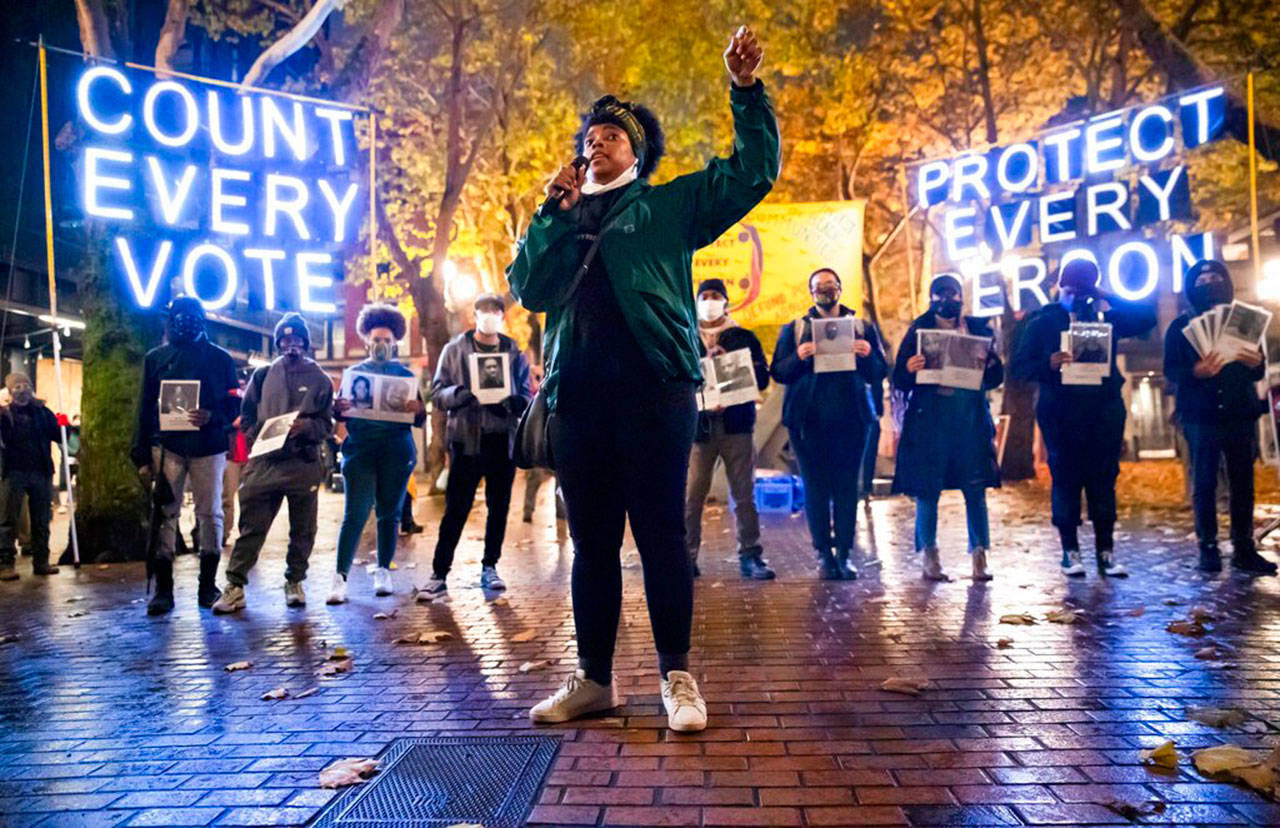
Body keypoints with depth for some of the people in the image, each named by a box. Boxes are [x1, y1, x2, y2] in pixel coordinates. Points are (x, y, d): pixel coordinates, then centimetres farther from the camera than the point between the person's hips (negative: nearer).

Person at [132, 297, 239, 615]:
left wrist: (212, 416, -17)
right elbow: (146, 408, 10)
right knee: (165, 514, -3)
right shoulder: (156, 358, 12)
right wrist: (143, 456, 4)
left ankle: (208, 586, 11)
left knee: (210, 514, 2)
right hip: (167, 445, 1)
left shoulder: (220, 358, 8)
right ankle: (163, 588, 2)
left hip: (208, 446, -1)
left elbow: (234, 404, 5)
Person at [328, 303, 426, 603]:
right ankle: (340, 577, -6)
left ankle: (383, 572, 16)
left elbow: (419, 420, 8)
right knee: (355, 515, -8)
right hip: (361, 451, -1)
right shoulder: (355, 372, 13)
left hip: (397, 452, 1)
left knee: (389, 513, 6)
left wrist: (418, 410, -16)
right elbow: (341, 414, 10)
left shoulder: (405, 373, 11)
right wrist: (338, 409, -14)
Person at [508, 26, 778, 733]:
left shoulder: (669, 205, 13)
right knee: (591, 541, 9)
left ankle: (676, 675, 11)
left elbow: (753, 173, 8)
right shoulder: (562, 221, 21)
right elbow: (528, 288, 7)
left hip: (653, 389, -3)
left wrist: (746, 91, -2)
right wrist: (557, 210, 2)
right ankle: (594, 677, 19)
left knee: (660, 535, -2)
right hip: (577, 396, 4)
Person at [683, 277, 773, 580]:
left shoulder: (744, 338, 14)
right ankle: (687, 556, 4)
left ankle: (750, 556, 7)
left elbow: (762, 378, 4)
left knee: (744, 494, 1)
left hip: (736, 423, 1)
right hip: (697, 424, 0)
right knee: (691, 495, -3)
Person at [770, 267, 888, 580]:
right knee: (815, 487, -2)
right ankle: (824, 554, 4)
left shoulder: (863, 328, 14)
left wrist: (868, 355, -11)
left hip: (850, 417, 0)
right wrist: (798, 357, -14)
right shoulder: (793, 329, 13)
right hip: (808, 419, 0)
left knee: (847, 486, -1)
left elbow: (878, 375, 10)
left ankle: (845, 554, 4)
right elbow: (778, 373, 6)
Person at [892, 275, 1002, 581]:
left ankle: (979, 556, 7)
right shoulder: (920, 329, 7)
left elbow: (995, 378, 11)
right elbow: (899, 380, 2)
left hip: (971, 415, 2)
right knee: (927, 487, -1)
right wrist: (909, 370, -20)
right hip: (930, 415, -2)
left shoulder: (977, 328, 12)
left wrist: (989, 363, -11)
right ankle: (929, 557, 10)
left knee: (975, 488, -1)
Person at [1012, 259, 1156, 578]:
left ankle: (1106, 550, 11)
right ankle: (1070, 551, 9)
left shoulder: (1107, 317, 12)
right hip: (1060, 411, -2)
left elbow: (1147, 318, 4)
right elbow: (1020, 365, -2)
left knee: (1104, 479, 4)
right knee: (1065, 480, 1)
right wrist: (1048, 364, -22)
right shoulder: (1042, 322, 3)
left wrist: (1109, 299, 1)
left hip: (1105, 410, 2)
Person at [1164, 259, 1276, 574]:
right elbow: (1170, 370, -1)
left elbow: (1258, 372, 12)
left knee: (1243, 482, 2)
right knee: (1204, 483, -3)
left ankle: (1244, 549, 6)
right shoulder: (1181, 326, 7)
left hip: (1240, 413, 3)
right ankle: (1208, 549, 1)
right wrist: (1195, 372, -23)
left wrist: (1255, 364, -12)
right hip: (1201, 416, -3)